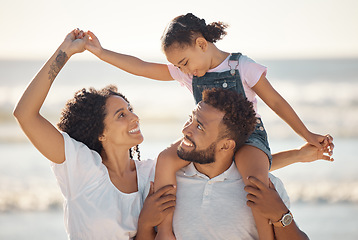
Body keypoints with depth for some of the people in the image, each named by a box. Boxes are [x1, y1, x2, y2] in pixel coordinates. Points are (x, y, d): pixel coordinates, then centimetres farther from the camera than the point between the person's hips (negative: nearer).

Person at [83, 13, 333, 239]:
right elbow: (141, 67, 3)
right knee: (166, 160, -22)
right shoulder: (185, 74, 5)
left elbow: (275, 101, -2)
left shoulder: (242, 66, -8)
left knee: (257, 179, -38)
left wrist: (308, 135, -1)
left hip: (247, 136, -5)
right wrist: (101, 52, -5)